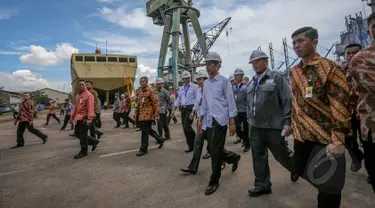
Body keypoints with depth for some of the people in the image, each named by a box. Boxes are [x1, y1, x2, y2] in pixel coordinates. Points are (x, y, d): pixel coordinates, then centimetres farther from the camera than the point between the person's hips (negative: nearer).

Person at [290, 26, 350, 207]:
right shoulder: (294, 72, 8)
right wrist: (290, 124, 17)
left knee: (328, 185, 4)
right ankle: (326, 192, 45)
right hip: (302, 135, 6)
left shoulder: (329, 68, -12)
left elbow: (340, 104, -16)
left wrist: (337, 139, -21)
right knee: (302, 171, 19)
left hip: (325, 136, -6)